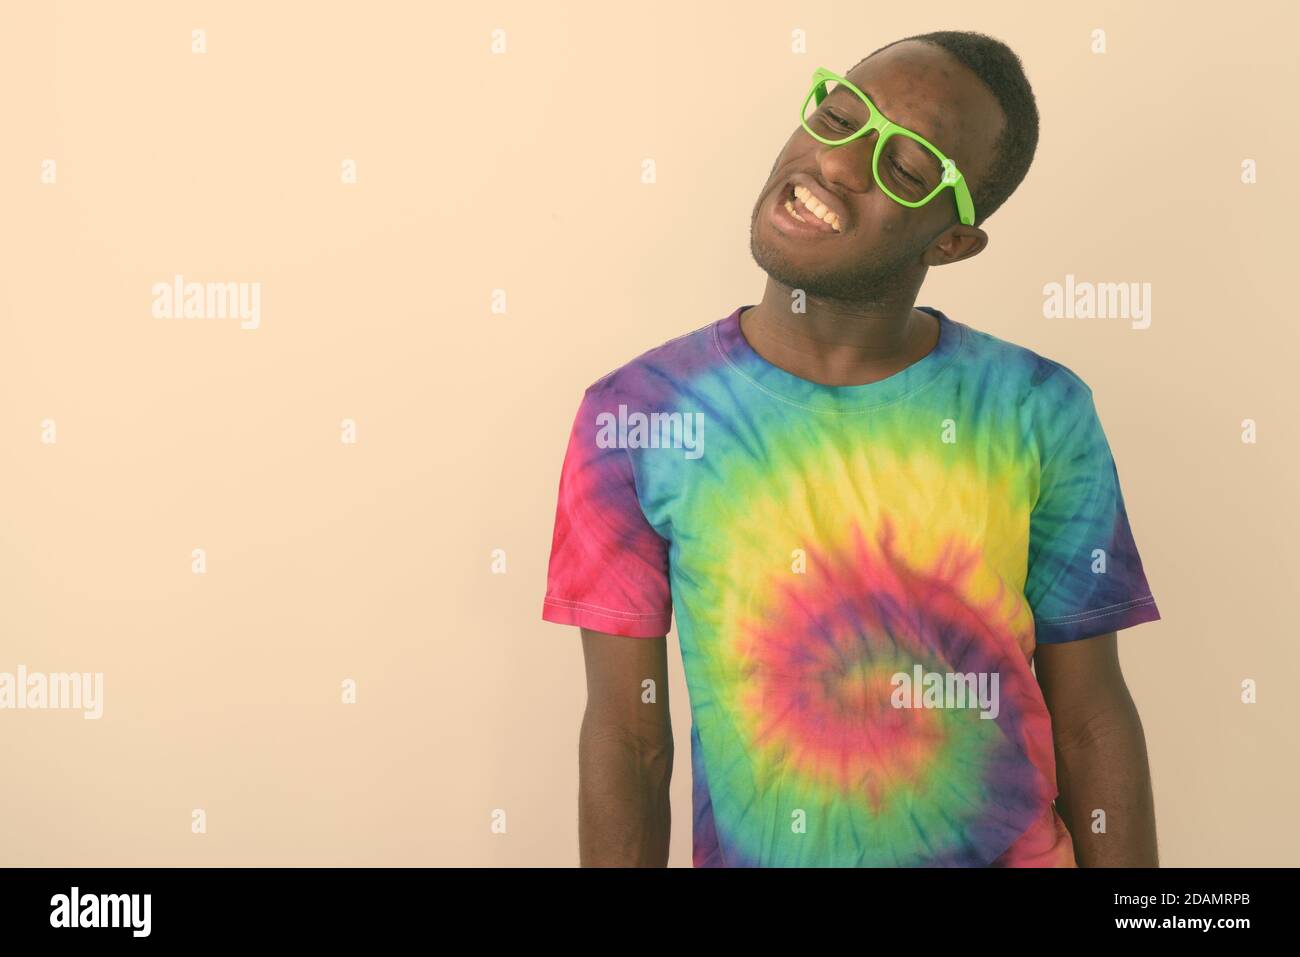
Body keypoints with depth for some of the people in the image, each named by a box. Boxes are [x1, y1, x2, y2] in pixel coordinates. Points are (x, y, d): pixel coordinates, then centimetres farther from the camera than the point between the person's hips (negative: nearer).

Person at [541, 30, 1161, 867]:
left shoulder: (1039, 415, -10)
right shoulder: (637, 417, -13)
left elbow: (1091, 724, -3)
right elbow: (628, 740, -8)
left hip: (1013, 847, 1)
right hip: (744, 849, 0)